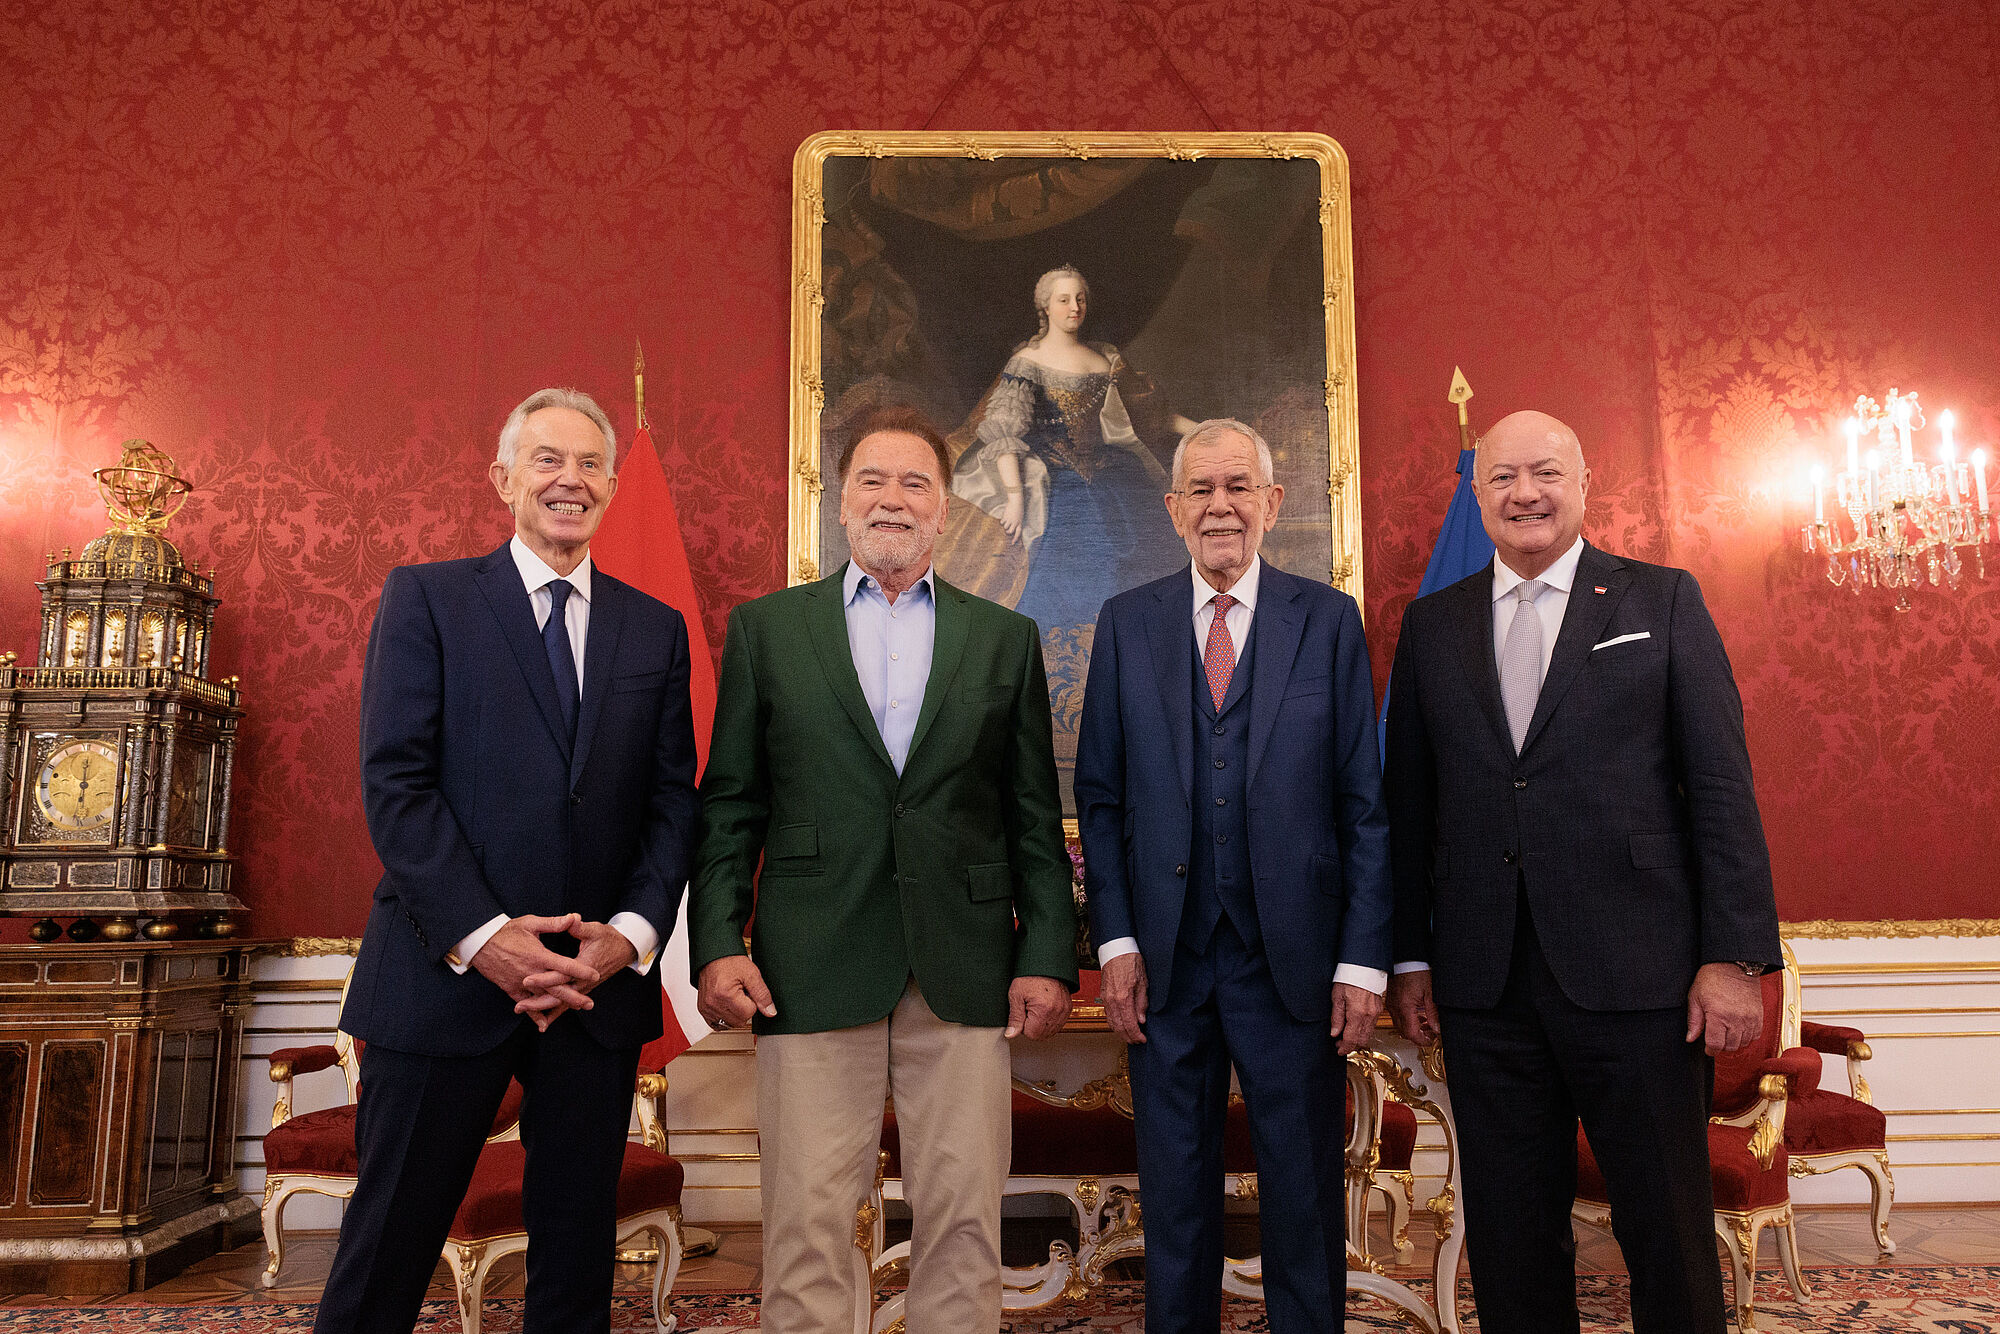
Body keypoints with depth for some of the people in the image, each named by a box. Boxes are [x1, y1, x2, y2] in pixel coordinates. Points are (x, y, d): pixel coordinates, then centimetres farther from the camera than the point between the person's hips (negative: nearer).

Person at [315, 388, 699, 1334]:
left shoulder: (657, 630, 11)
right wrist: (479, 934, -16)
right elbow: (395, 782, -7)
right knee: (392, 1242, 6)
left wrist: (631, 932, -9)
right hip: (448, 975, -3)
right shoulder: (425, 599, 2)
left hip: (601, 984, 3)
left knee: (578, 1246, 14)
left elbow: (672, 802, 6)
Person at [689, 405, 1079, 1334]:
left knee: (964, 1222, 6)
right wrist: (716, 944, -4)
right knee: (808, 1223, 3)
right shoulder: (766, 628, 9)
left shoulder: (1006, 639, 11)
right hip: (812, 972, -1)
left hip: (966, 975, 1)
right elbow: (728, 806, 6)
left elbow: (1036, 819, 8)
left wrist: (1048, 958, 1)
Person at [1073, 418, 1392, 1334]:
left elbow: (1364, 802, 0)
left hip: (1294, 956, -1)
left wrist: (1364, 959, -6)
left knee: (1305, 1190, 10)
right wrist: (1115, 941, -3)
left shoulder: (1329, 620, 2)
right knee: (1174, 1190, 13)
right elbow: (1100, 797, 5)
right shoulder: (1127, 624, 6)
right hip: (1166, 958, 1)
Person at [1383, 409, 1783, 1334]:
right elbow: (1408, 800, 10)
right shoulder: (1431, 624, 11)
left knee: (1668, 1230, 6)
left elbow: (1721, 786, 0)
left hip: (1634, 975, -2)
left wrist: (1736, 954, -6)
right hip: (1483, 984, 2)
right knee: (1509, 1234, 11)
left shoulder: (1663, 601, 5)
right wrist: (1409, 955, 7)